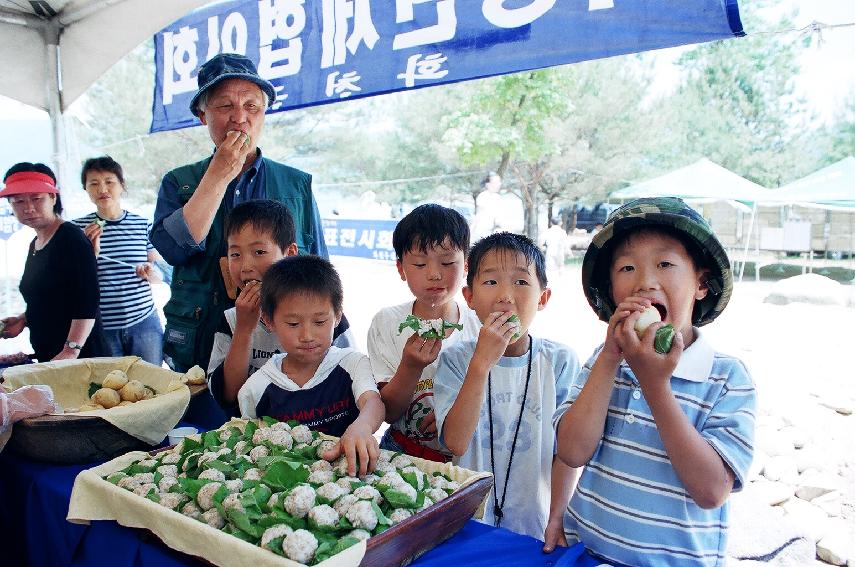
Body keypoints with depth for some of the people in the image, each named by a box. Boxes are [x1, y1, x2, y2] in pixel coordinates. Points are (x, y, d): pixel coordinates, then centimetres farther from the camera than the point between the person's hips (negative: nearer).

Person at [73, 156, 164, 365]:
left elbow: (159, 276, 11)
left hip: (144, 323, 1)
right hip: (101, 328, -1)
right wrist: (91, 252, -14)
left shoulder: (143, 225, 4)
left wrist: (150, 273, -11)